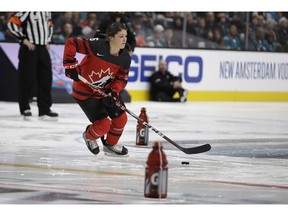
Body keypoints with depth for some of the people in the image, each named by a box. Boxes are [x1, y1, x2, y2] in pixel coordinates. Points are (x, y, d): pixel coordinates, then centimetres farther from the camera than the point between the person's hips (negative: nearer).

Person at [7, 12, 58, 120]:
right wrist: (24, 40, -16)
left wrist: (47, 41, 14)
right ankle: (25, 108, 11)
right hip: (29, 48, -7)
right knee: (28, 79, -3)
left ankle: (45, 110, 12)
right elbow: (11, 24, -16)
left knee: (46, 79, 6)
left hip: (43, 48, 7)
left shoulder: (46, 11, 10)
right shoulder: (26, 11, -13)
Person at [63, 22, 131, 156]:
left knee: (121, 118, 4)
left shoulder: (125, 58, -12)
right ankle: (89, 137, 25)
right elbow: (71, 43, -24)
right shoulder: (97, 46, -30)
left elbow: (122, 79, -4)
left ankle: (111, 145, 33)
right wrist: (70, 64, -26)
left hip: (106, 90, 6)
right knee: (103, 125, -12)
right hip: (84, 92, -6)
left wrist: (113, 92, -22)